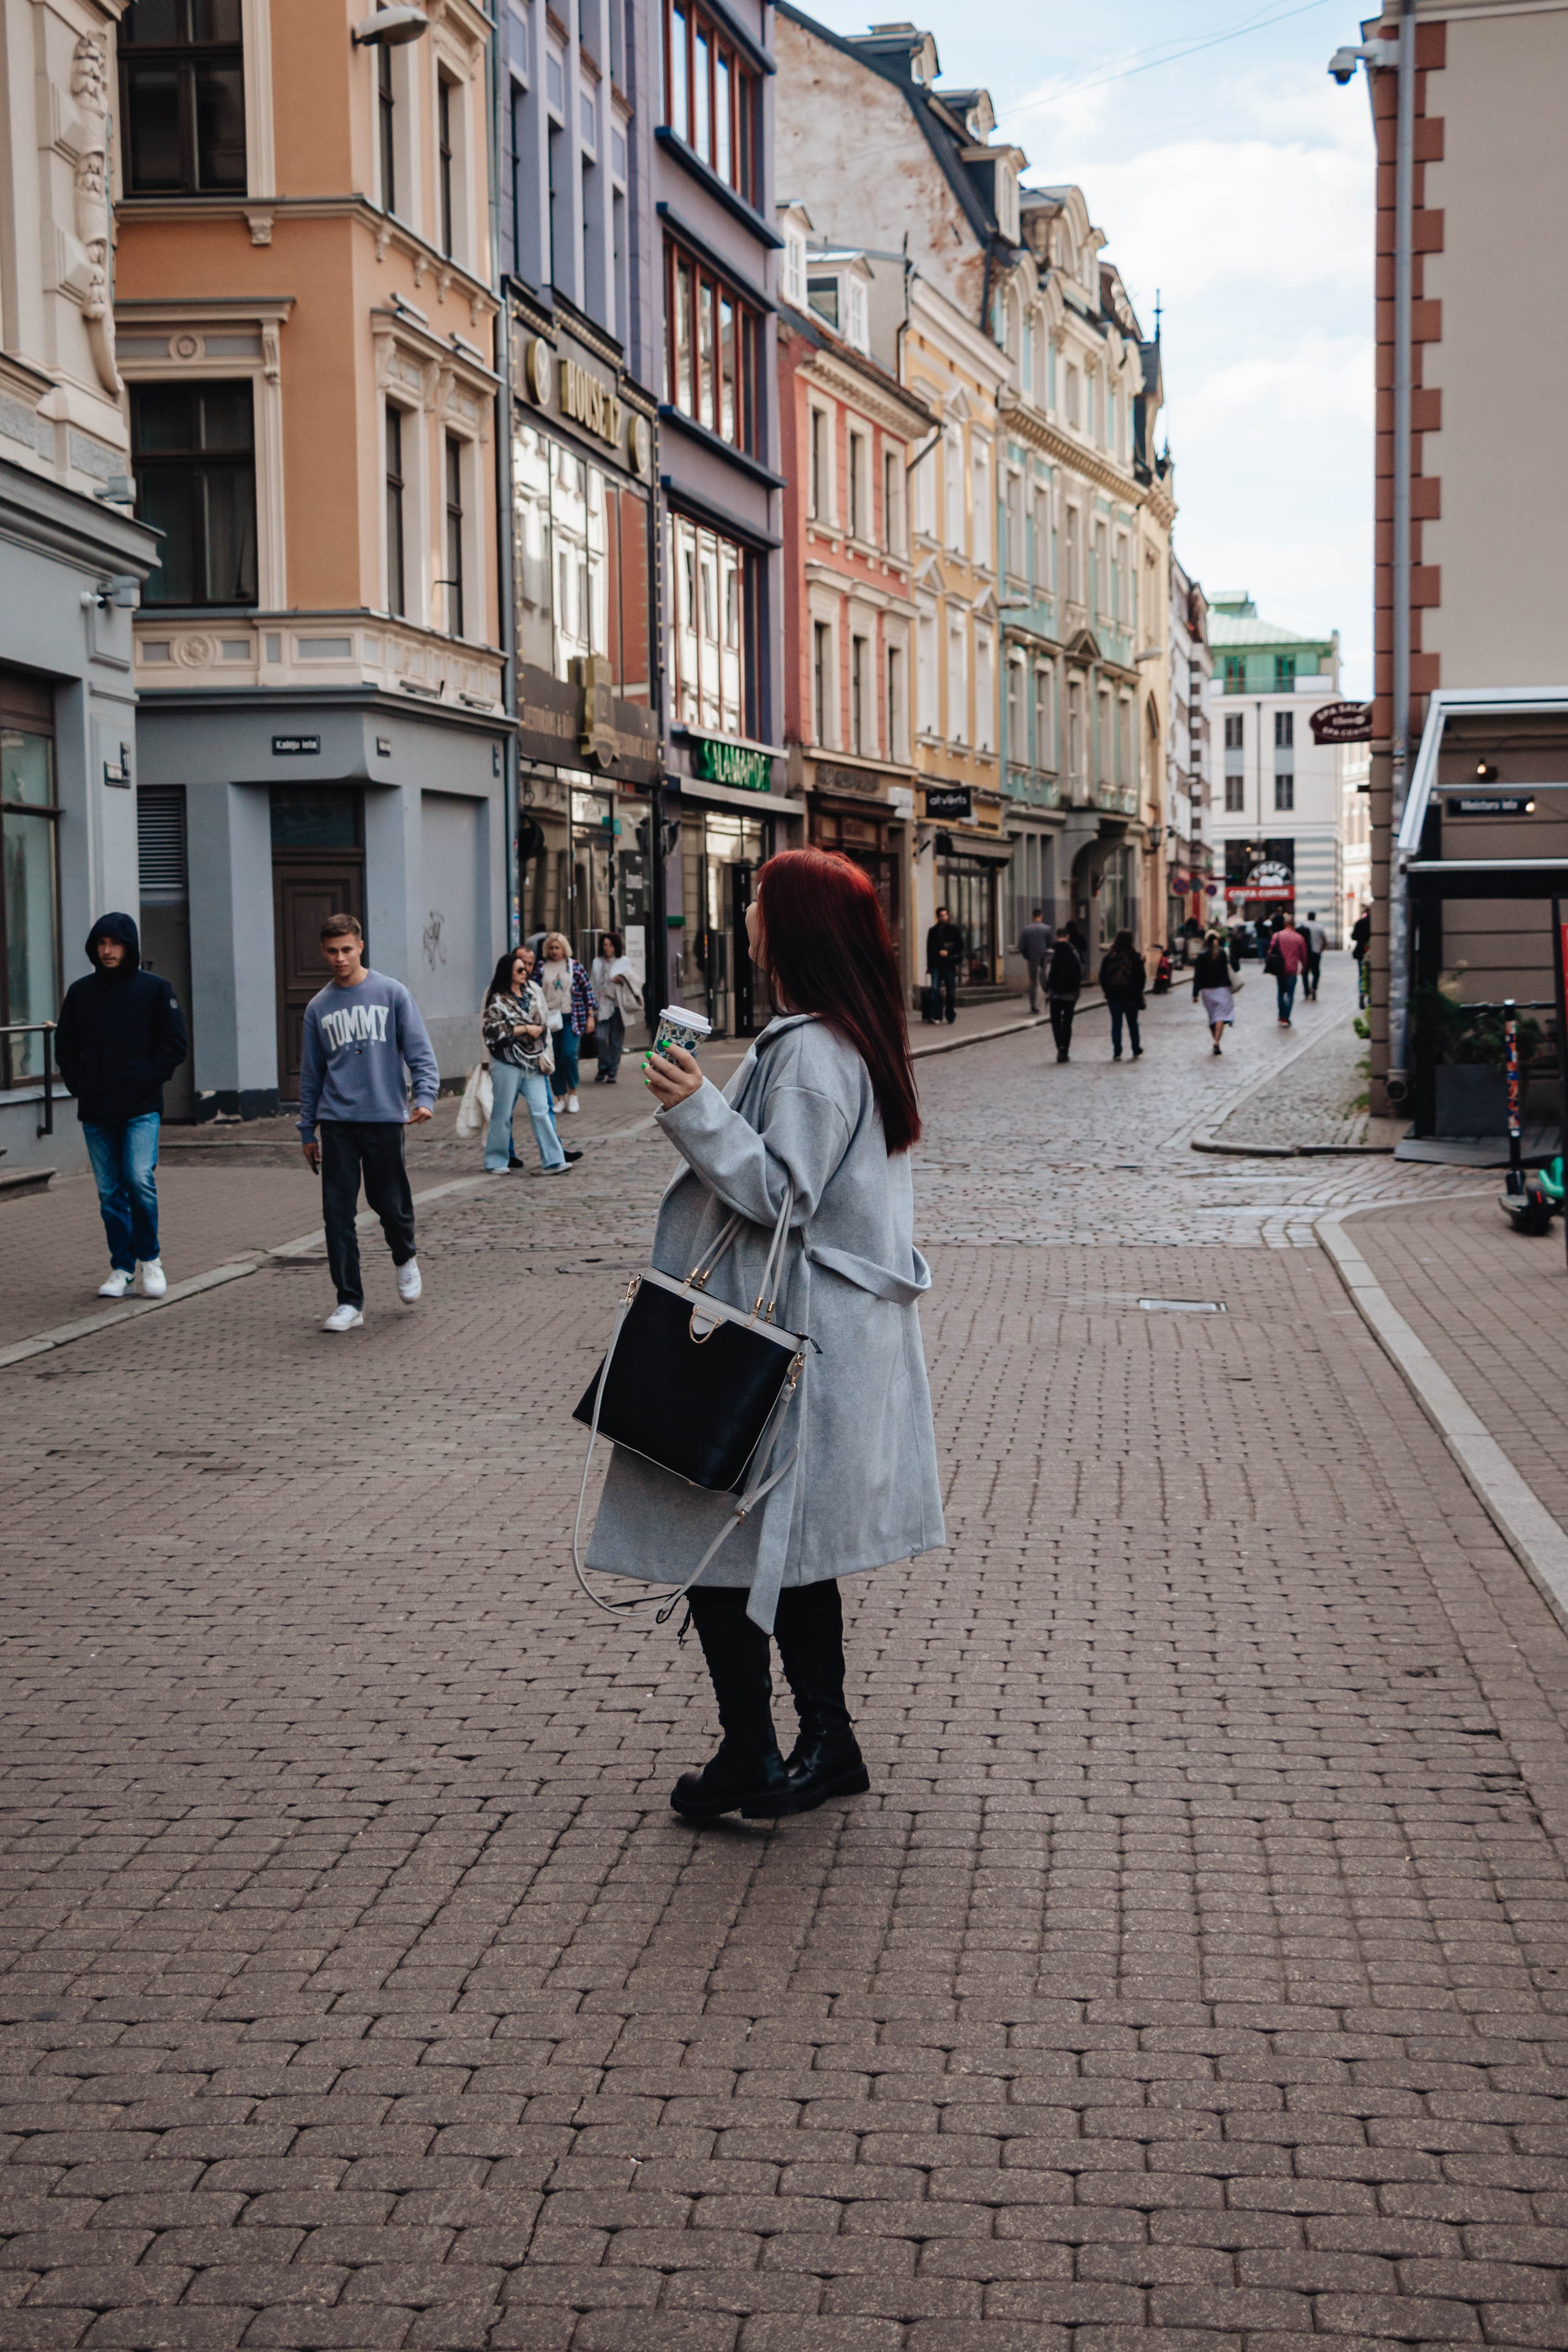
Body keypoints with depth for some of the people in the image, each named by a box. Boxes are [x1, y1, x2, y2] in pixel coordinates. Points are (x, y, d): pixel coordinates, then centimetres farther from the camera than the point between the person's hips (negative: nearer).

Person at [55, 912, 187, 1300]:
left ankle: (149, 1257, 3)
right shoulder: (80, 992, 11)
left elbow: (174, 1045, 3)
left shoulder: (155, 989, 3)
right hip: (95, 1111, 3)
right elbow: (65, 1046, 15)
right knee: (110, 1192, 5)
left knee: (140, 1179, -16)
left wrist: (147, 1079, -8)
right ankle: (122, 1268, 14)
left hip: (141, 1108, -3)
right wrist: (81, 1084, 2)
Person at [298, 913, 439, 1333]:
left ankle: (405, 1258, 36)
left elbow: (419, 1050, -2)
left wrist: (425, 1095, -18)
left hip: (384, 1117, -2)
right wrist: (307, 1130, 14)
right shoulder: (319, 1008, 11)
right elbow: (311, 1074, 15)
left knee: (389, 1203, 2)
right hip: (336, 1123, 2)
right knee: (338, 1212, -3)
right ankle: (349, 1302, 3)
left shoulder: (392, 994, 2)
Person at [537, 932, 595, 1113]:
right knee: (554, 1059, 1)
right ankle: (561, 1098, 12)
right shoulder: (542, 967, 6)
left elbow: (588, 990, 6)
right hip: (549, 1019, 2)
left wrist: (590, 1016, 1)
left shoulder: (574, 966, 4)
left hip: (571, 1018, -2)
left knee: (569, 1054, -14)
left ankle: (573, 1093, 6)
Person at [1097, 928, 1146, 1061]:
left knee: (1116, 1024, 5)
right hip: (1131, 996, -1)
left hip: (1113, 996, 1)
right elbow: (1141, 977, -5)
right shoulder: (1134, 957, -7)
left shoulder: (1108, 957, -2)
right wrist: (1138, 993, 7)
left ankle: (1116, 1053, 0)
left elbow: (1102, 977, 1)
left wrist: (1106, 991, 11)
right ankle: (1137, 1052, 17)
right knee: (1133, 1024, 12)